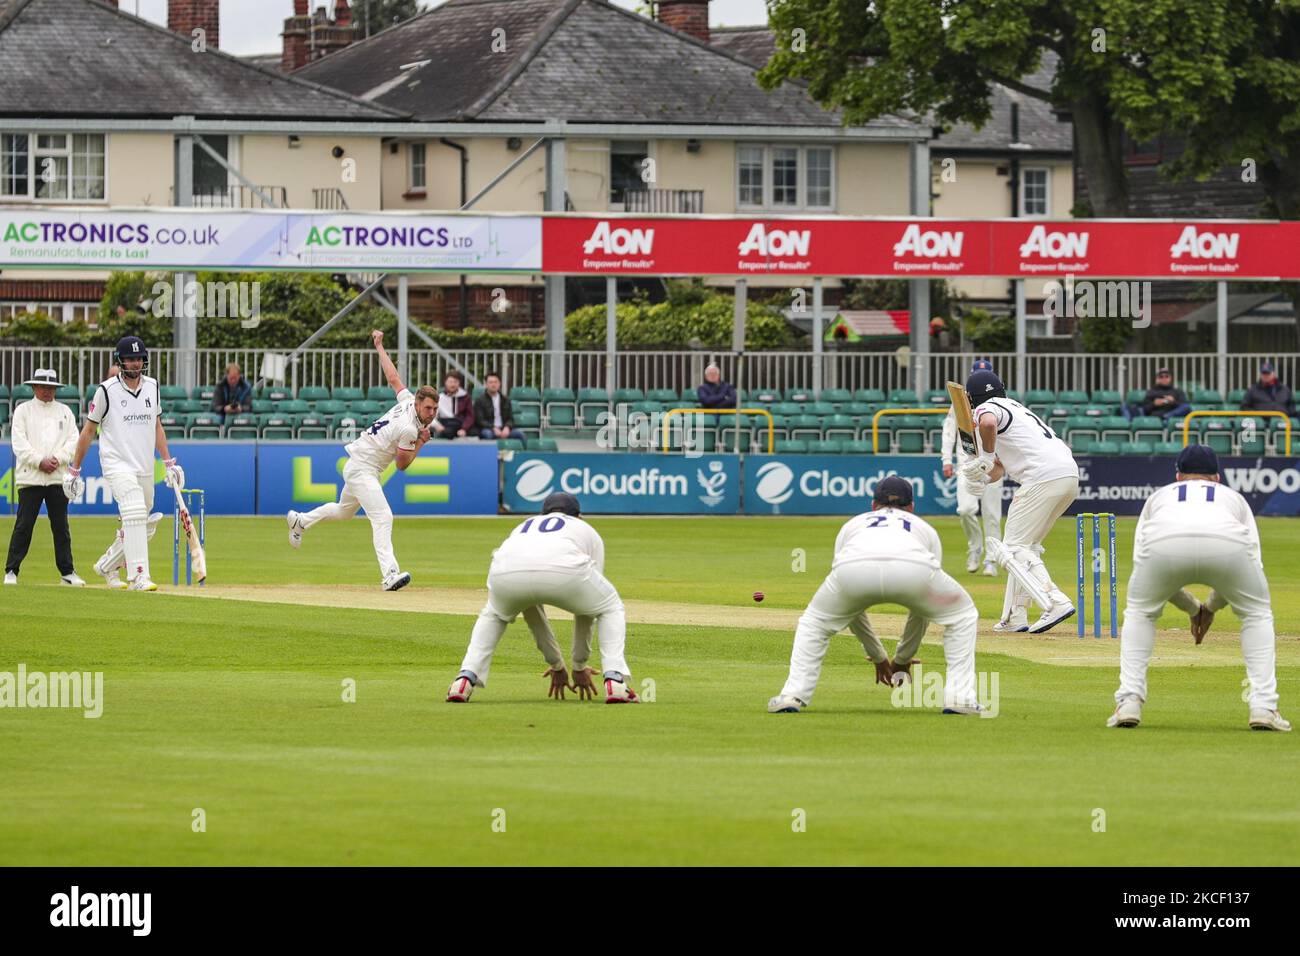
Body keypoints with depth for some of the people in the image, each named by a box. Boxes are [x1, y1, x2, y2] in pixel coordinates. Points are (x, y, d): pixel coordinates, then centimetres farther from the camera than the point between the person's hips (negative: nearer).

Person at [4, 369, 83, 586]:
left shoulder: (65, 411, 15)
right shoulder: (23, 410, 7)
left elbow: (73, 440, 7)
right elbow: (19, 443, -3)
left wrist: (58, 459, -10)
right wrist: (40, 461, -14)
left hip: (58, 477, 3)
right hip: (30, 477, -3)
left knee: (61, 527, 4)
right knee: (24, 526, -5)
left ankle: (67, 572, 10)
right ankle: (11, 571, -2)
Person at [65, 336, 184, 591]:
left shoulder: (152, 387, 9)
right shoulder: (107, 390, -6)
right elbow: (88, 430, 1)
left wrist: (168, 463, 11)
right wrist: (74, 470, 2)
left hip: (145, 469, 6)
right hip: (118, 465, -6)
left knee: (141, 527, 11)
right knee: (135, 514, -24)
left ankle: (107, 566, 32)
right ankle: (138, 576, -28)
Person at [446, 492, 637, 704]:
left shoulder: (522, 528, 45)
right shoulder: (588, 531, 40)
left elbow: (530, 609, 47)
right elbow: (587, 609, 39)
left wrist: (556, 664, 51)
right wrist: (579, 666, 47)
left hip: (506, 573, 2)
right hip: (564, 571, -2)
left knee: (493, 615, 37)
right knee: (610, 608, 28)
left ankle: (465, 680, 17)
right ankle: (615, 682, 9)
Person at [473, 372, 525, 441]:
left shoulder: (505, 400, 16)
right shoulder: (480, 400, 4)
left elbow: (510, 419, 12)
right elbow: (480, 421, -4)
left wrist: (507, 427, -13)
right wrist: (494, 428, -20)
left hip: (504, 430, 4)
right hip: (488, 429, -4)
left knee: (519, 434, -24)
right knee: (487, 434, -39)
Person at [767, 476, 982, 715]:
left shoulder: (852, 525, 43)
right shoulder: (925, 529, 42)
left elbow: (848, 607, 46)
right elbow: (924, 608, 45)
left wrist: (878, 657, 53)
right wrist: (902, 659, 55)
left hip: (853, 569, 1)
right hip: (914, 568, -1)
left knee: (814, 621, 30)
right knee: (962, 614, 27)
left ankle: (793, 695, 14)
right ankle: (959, 697, 15)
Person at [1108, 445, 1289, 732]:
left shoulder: (1159, 496, 42)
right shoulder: (1233, 497, 42)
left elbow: (1142, 565, 38)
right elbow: (1253, 564, 35)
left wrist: (1192, 609, 48)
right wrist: (1211, 607, 49)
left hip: (1163, 543, 0)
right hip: (1228, 543, 0)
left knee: (1139, 613, 29)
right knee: (1257, 614, 26)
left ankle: (1129, 703, 16)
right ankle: (1263, 707, 14)